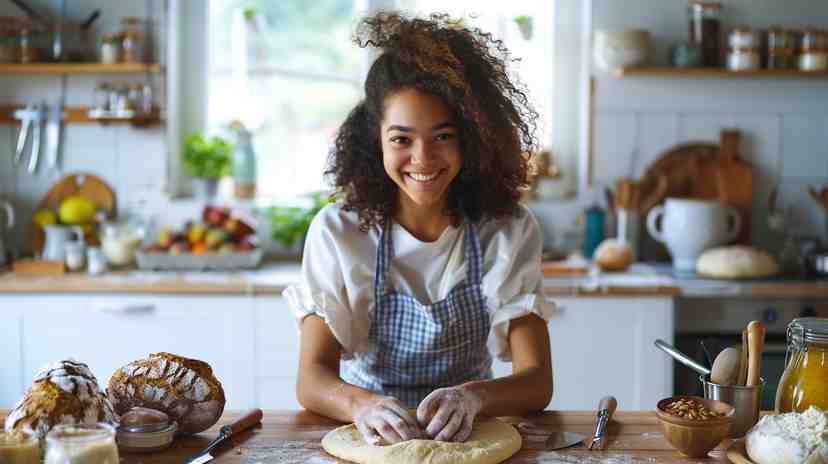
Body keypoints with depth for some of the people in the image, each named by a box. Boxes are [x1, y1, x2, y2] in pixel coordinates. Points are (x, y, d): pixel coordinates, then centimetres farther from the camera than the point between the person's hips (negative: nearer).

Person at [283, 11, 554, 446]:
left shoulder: (509, 231, -6)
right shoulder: (336, 231, -7)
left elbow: (537, 382, -10)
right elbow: (312, 380, -11)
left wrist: (472, 396, -31)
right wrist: (363, 404, -33)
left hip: (469, 436, 1)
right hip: (368, 439, 0)